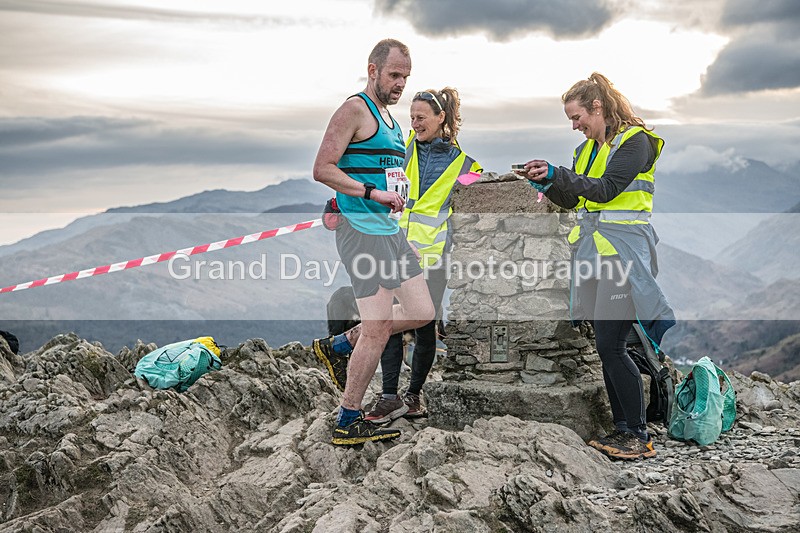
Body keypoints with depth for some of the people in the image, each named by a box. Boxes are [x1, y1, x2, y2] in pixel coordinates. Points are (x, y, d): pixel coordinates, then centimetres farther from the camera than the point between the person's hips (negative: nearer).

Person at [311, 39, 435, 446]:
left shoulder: (390, 118, 20)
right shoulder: (355, 110, -8)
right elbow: (322, 170, -15)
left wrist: (398, 192, 15)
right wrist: (374, 193, -19)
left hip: (390, 229, 9)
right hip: (361, 228, -9)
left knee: (421, 313, 9)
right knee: (378, 328, -8)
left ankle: (338, 346, 23)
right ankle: (348, 423, 6)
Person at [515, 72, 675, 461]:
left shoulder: (635, 141, -7)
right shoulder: (587, 148, 18)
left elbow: (605, 189, -18)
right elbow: (572, 200, 20)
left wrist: (556, 174, -20)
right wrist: (544, 181, 4)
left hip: (623, 249, -8)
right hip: (591, 249, 8)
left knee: (610, 345, -11)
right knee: (605, 345, 7)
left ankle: (639, 436, 1)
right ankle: (621, 428, 16)